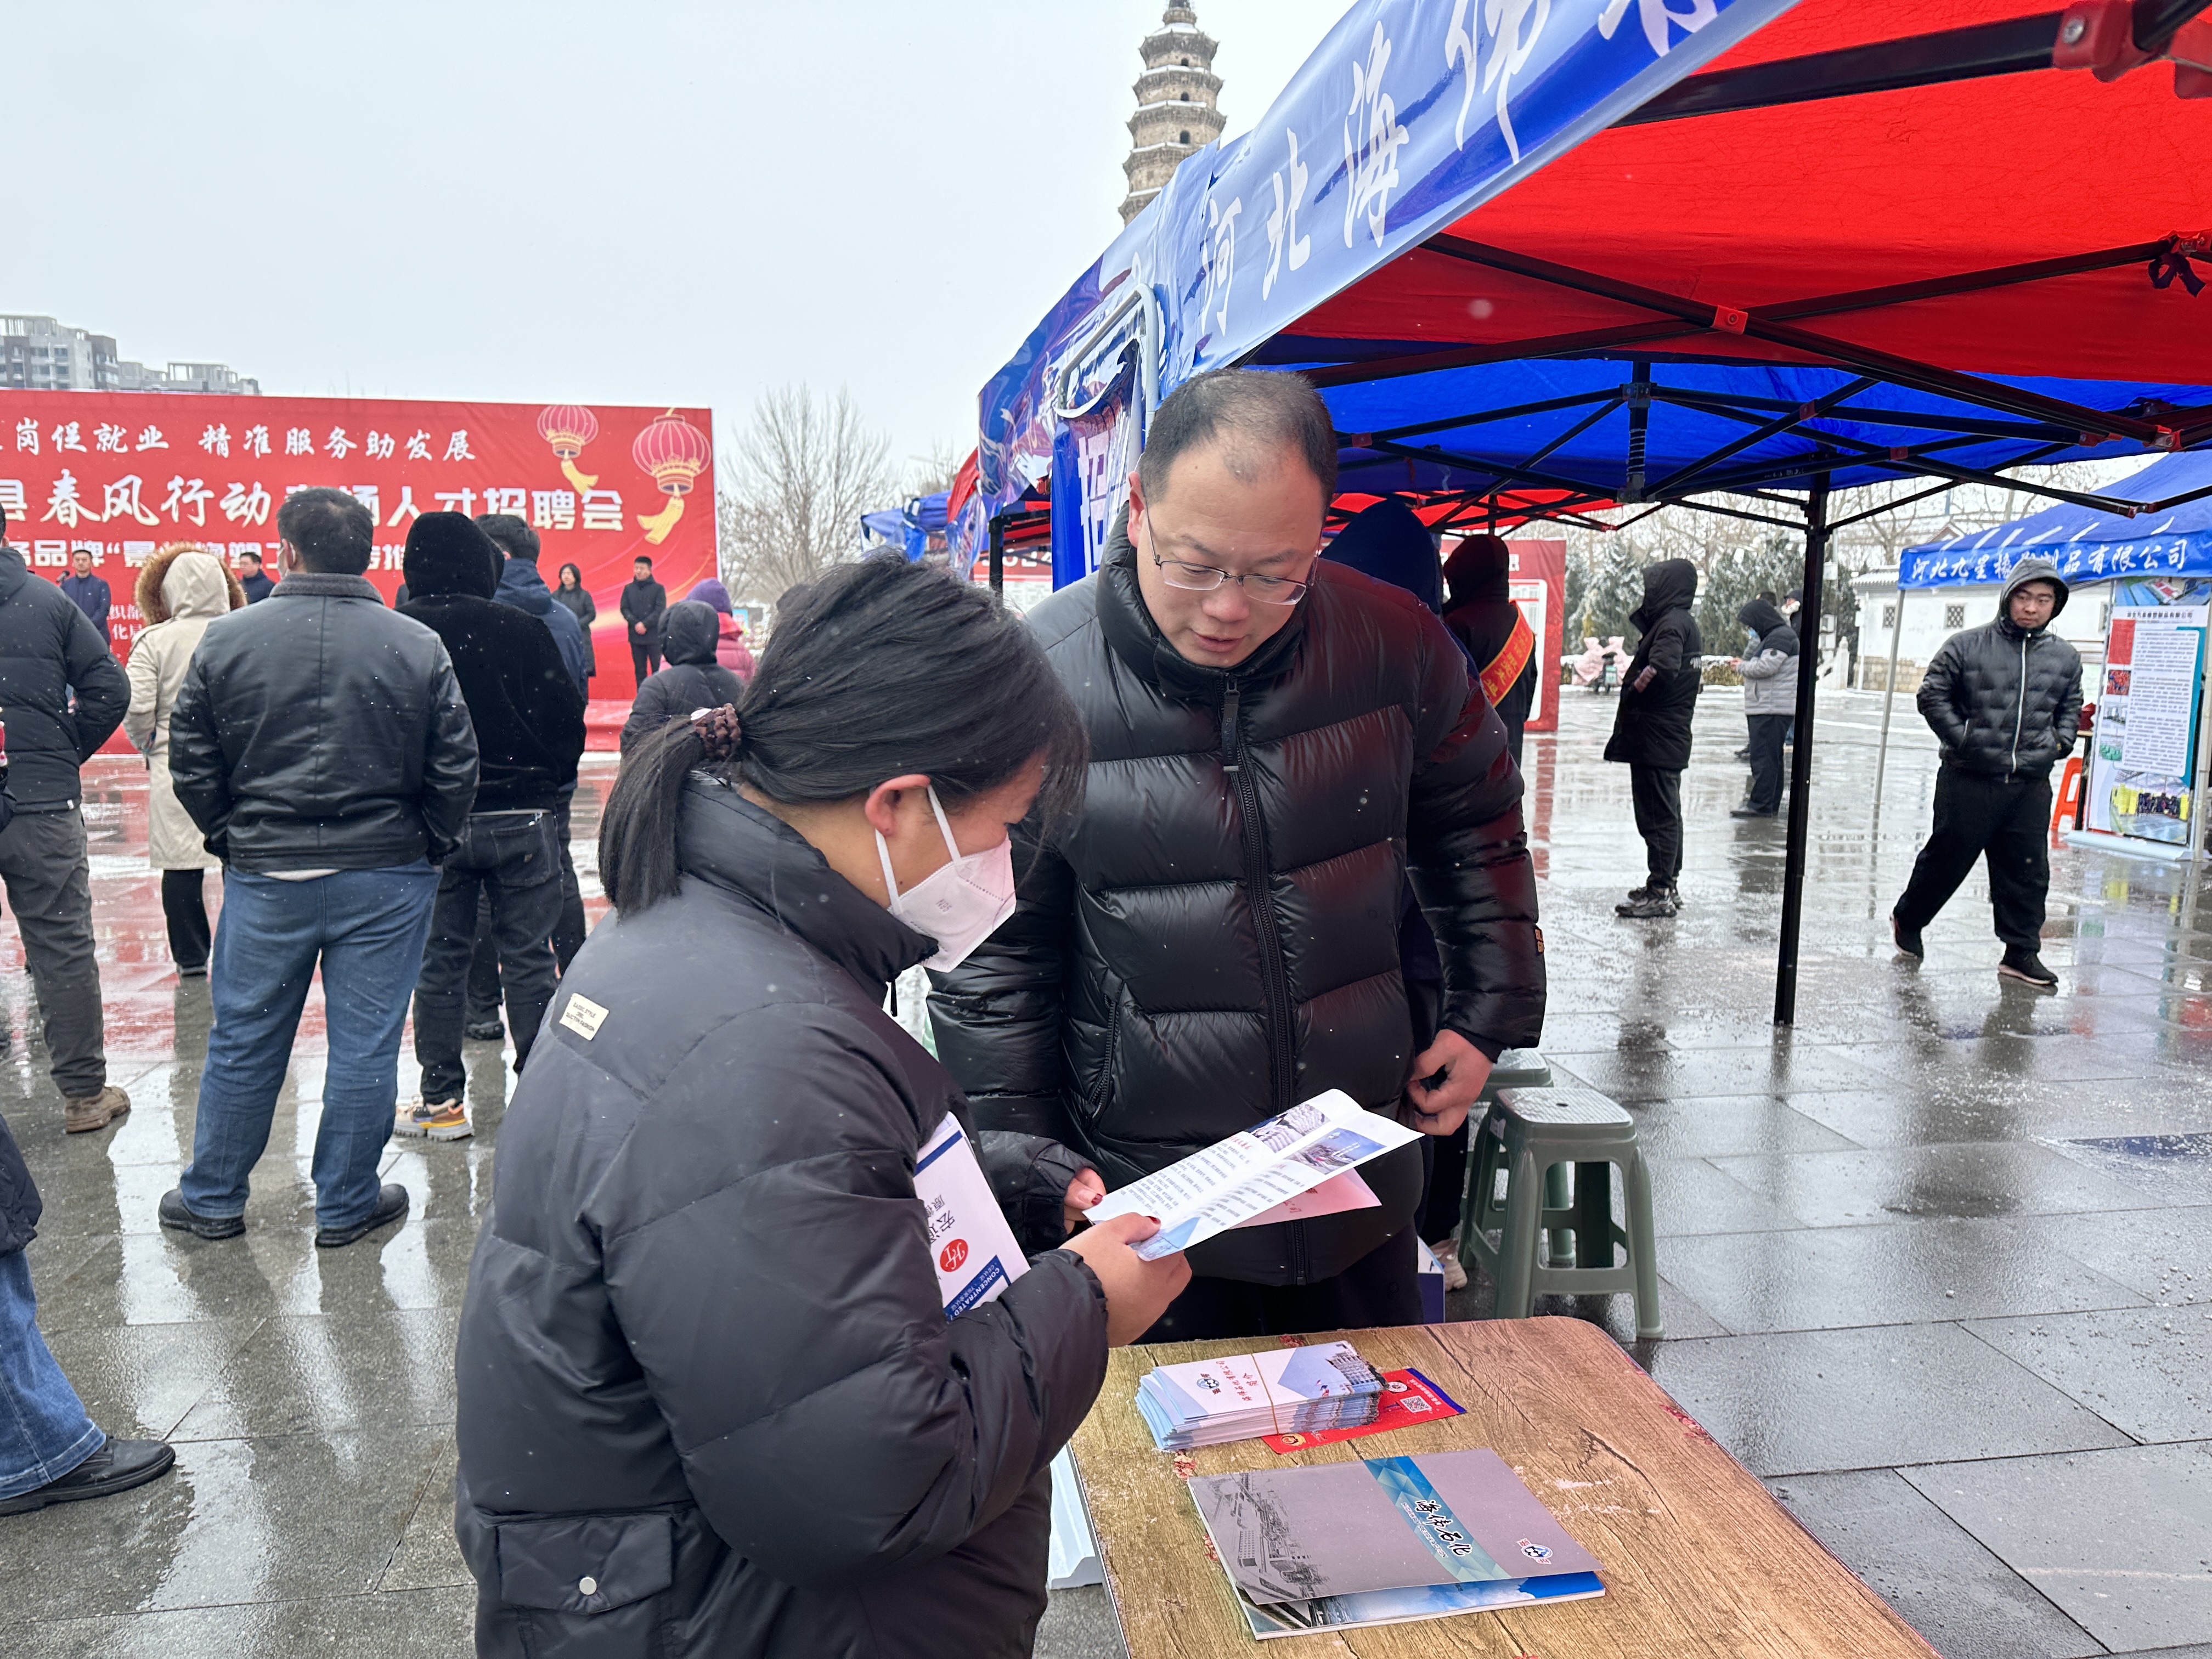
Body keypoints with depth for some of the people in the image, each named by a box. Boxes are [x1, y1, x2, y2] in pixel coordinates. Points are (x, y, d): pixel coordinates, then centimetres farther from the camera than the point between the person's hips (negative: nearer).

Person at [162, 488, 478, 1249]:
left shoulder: (226, 639, -2)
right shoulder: (419, 647, -5)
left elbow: (191, 760, 3)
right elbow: (456, 767, -3)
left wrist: (231, 839, 16)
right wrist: (429, 846, 10)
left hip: (263, 875, 2)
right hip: (386, 879, -1)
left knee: (242, 1043, 15)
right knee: (365, 1046, 7)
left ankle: (211, 1199, 30)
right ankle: (346, 1206, 19)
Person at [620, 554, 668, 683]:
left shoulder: (658, 588, 1)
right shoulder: (629, 589, 10)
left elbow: (660, 610, -6)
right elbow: (624, 609, 5)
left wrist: (645, 624, -14)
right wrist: (636, 624, -11)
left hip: (654, 635, -3)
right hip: (635, 636, 3)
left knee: (657, 668, -3)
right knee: (640, 670, 6)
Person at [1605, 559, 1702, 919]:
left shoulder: (1673, 623, -15)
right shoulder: (1685, 622, 17)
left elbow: (1661, 667, -30)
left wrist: (1631, 695, -18)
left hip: (1655, 737, -11)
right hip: (1671, 739, 11)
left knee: (1657, 815, -7)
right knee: (1667, 813, 17)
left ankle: (1660, 893, -4)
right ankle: (1668, 884, 26)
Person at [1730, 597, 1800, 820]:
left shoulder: (1781, 636, -12)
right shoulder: (1773, 636, 22)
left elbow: (1766, 667, -20)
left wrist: (1742, 666, -5)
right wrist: (1743, 663, 8)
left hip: (1773, 708, -11)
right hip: (1766, 707, 11)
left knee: (1764, 757, -12)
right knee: (1771, 757, 14)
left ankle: (1760, 805, -13)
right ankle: (1771, 804, 20)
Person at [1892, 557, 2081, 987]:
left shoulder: (2066, 658, 10)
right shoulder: (1966, 646, -3)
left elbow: (2071, 709, 22)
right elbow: (1932, 695, -1)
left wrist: (2058, 743, 5)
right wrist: (1962, 738, -9)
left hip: (2031, 786, 4)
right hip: (1969, 781, -4)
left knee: (2029, 871, 4)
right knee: (1947, 858, 7)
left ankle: (2021, 952, 13)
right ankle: (1907, 920, 29)